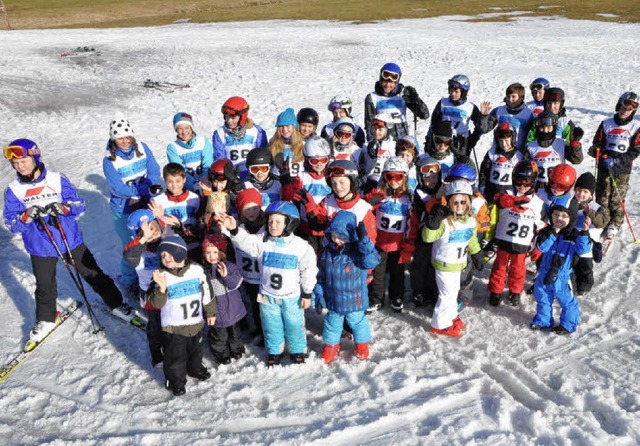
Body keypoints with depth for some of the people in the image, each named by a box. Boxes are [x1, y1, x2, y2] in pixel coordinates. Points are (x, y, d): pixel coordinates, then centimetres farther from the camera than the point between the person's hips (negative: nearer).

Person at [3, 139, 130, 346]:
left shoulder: (57, 180, -7)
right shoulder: (13, 191, -4)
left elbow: (79, 204, -4)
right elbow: (11, 224, -4)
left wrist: (63, 208, -25)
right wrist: (26, 216, -24)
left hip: (71, 240, -1)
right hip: (40, 248, 1)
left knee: (93, 274, 9)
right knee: (45, 287, 13)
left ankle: (116, 304, 26)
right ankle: (45, 321, 37)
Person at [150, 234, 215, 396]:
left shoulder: (196, 269, -8)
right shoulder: (162, 275, -15)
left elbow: (206, 292, 4)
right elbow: (157, 303, -20)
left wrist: (210, 312, 9)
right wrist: (161, 288, -38)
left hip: (195, 322, 3)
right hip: (173, 327, -3)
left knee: (195, 350, 24)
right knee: (175, 355, 8)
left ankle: (196, 369, 50)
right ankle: (176, 381, 30)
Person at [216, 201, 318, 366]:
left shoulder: (301, 246, -13)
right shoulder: (262, 242, -7)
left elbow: (308, 271, -7)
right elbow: (245, 241, -24)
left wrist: (307, 294, -4)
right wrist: (234, 230, -43)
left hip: (292, 297, -2)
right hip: (268, 296, 2)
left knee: (294, 325, 14)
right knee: (271, 326, 17)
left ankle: (298, 351, 38)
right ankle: (274, 352, 39)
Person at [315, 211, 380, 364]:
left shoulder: (358, 251, -18)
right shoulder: (327, 251, -6)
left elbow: (372, 261, -37)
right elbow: (321, 275, 4)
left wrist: (364, 241, -45)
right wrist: (319, 293, 2)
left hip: (354, 299, -3)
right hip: (333, 299, 3)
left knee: (357, 321, 18)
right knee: (332, 322, 20)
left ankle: (362, 344, 44)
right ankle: (331, 345, 43)